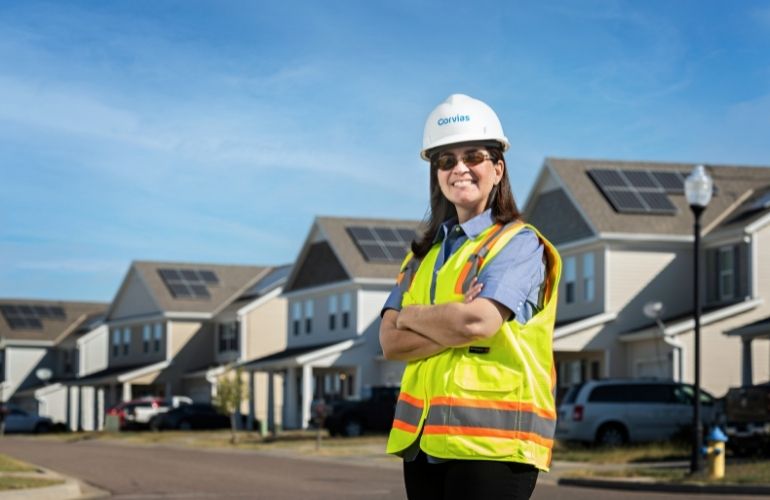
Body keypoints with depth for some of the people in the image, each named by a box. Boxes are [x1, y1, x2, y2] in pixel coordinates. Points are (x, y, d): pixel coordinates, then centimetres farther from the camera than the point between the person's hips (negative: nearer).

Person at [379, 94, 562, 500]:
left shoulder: (519, 243, -1)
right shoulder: (425, 252, 19)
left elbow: (479, 321, -18)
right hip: (424, 438, 7)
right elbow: (390, 341, 6)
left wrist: (413, 315, 0)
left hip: (492, 440, -7)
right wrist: (451, 325, -11)